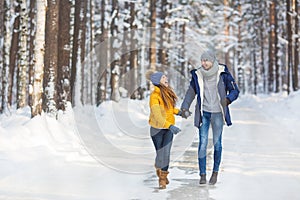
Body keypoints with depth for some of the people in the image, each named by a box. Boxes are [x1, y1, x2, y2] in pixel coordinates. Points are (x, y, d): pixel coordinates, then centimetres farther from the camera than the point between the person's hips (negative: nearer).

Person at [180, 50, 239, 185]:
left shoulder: (223, 73, -8)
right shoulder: (197, 75, -3)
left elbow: (235, 91, -2)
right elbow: (191, 92, 9)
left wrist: (227, 99, -22)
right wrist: (185, 107, -2)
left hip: (218, 113, -1)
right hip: (203, 113, 1)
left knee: (217, 143, 6)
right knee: (202, 143, -4)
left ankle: (215, 172, 23)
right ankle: (202, 174, 5)